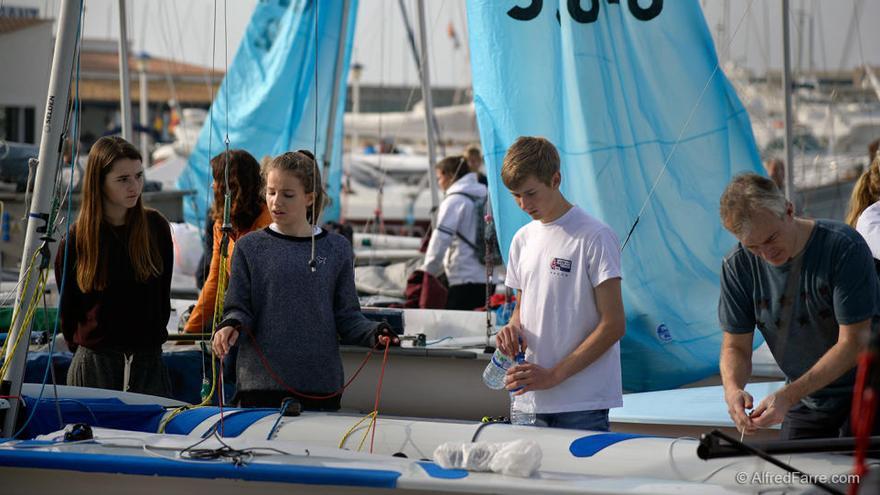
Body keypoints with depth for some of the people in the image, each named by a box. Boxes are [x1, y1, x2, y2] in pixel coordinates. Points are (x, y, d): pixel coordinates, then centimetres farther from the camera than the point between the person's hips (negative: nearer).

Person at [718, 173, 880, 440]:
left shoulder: (843, 246, -21)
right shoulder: (737, 266, -8)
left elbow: (853, 343, -22)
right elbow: (735, 346, -1)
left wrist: (788, 396, -31)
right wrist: (732, 388, -26)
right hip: (806, 404, 4)